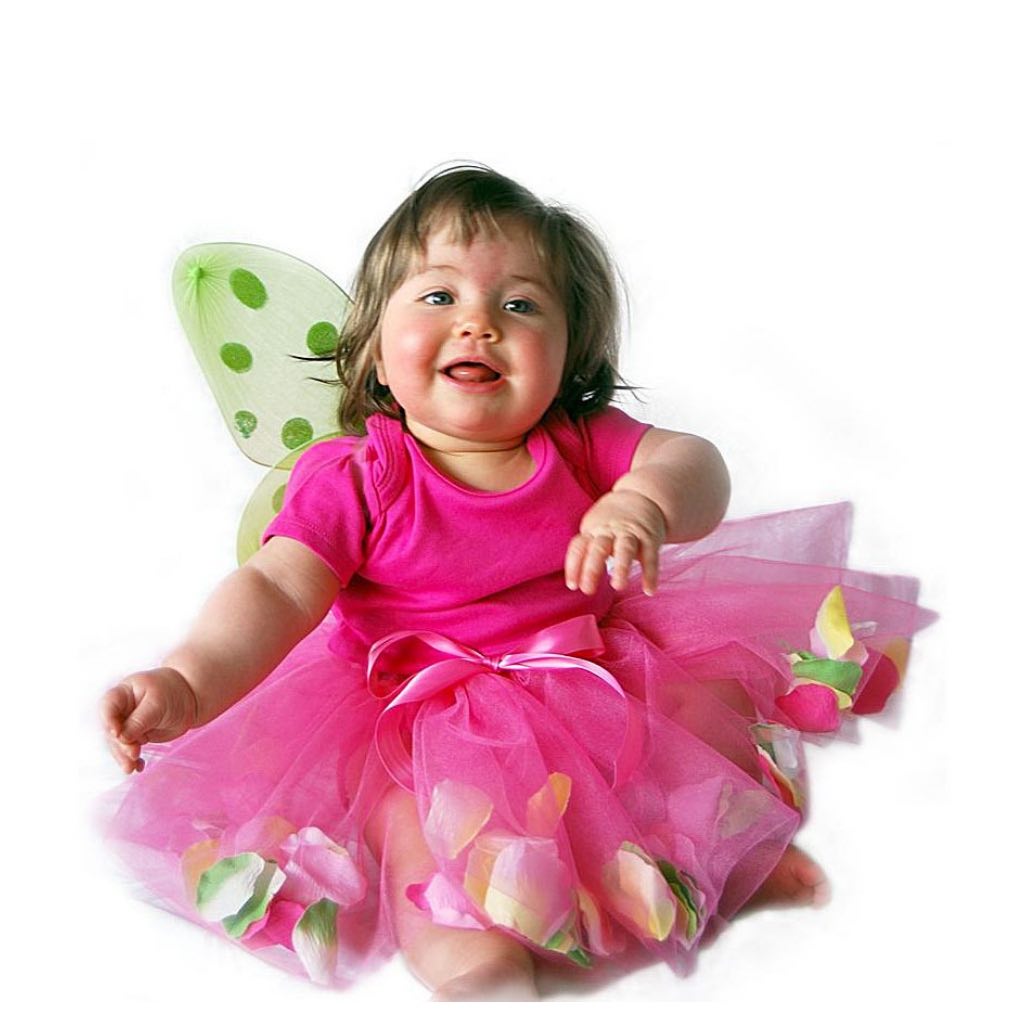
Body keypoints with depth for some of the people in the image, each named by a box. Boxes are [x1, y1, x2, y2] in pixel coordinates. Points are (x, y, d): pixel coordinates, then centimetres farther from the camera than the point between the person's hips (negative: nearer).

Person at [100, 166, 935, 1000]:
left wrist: (648, 500, -39)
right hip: (427, 719, -4)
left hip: (596, 682, 5)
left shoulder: (581, 442, -2)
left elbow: (694, 463, -13)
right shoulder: (357, 478, -11)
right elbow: (275, 591, -18)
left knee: (719, 700, -3)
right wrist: (187, 682, -38)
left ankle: (738, 848, 12)